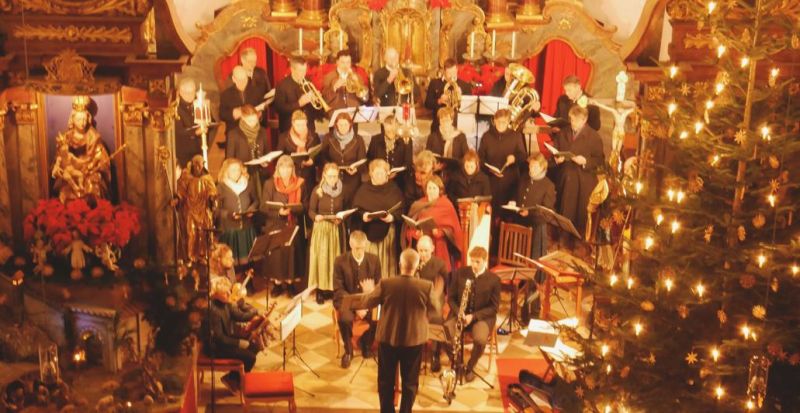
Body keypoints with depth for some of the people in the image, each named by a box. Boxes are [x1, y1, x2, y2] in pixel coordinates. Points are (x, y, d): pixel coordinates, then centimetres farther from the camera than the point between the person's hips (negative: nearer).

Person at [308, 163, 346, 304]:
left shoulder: (342, 191, 0)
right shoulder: (317, 191, -8)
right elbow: (311, 211, -5)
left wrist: (341, 219, -13)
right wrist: (316, 217, -25)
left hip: (337, 228, 3)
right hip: (321, 228, -2)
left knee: (335, 257, 7)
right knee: (320, 258, -3)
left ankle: (334, 288, 18)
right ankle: (320, 289, 5)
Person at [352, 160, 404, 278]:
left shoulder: (394, 189, 5)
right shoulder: (364, 188, 6)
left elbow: (400, 209, 0)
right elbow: (356, 208, 3)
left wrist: (392, 217, -19)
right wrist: (362, 215, -16)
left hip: (387, 231, 0)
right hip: (368, 231, 0)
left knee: (386, 260, 2)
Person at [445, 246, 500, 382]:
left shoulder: (494, 279, -7)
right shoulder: (459, 273, -2)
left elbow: (494, 307, -4)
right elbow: (451, 297, 4)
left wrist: (473, 316, -17)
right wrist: (458, 312, -16)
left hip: (482, 316, -2)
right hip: (459, 314, 2)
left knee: (480, 340, -32)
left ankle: (470, 367, 0)